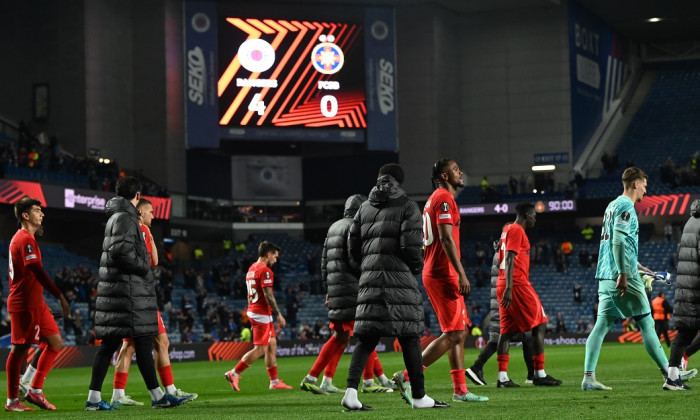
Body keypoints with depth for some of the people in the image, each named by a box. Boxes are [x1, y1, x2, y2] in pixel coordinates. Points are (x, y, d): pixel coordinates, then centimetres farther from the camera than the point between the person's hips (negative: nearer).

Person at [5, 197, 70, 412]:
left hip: (35, 303, 10)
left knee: (56, 343, 8)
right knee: (19, 350, -4)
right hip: (25, 304, -10)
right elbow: (38, 272, -23)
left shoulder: (20, 238, 18)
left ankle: (35, 390, 10)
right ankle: (12, 401, 3)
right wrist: (61, 297, -26)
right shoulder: (26, 239, -14)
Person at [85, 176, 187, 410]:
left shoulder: (117, 217, 20)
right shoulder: (125, 218, -10)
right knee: (143, 342, -6)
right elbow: (120, 251, -22)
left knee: (109, 343, 6)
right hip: (128, 291, -10)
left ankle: (94, 398, 3)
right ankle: (157, 396, -2)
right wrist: (143, 267, -10)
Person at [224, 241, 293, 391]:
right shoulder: (265, 271, -15)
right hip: (262, 314, -10)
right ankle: (233, 374, -2)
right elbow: (268, 295, -19)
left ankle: (274, 381, 15)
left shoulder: (251, 269, 15)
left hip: (253, 311, 10)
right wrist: (279, 315, -13)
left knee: (272, 346, 12)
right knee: (260, 349, -6)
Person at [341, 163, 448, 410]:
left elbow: (353, 246, 13)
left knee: (366, 337, 4)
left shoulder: (365, 208, 16)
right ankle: (418, 396, 4)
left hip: (370, 278, 5)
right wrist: (417, 265, 8)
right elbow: (410, 244, -11)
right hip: (399, 277, -5)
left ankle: (351, 391, -10)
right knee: (409, 336, 1)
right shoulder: (408, 207, 0)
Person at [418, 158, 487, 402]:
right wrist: (462, 275, -22)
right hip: (443, 275, -10)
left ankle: (460, 390, 12)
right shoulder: (444, 199, -10)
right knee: (453, 334, -10)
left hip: (436, 273, 10)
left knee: (460, 332, 11)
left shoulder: (435, 199, 21)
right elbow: (446, 239, -19)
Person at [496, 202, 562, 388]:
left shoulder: (507, 229, 21)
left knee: (506, 330, 5)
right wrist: (509, 288, -24)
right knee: (539, 325, -2)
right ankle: (540, 374, -3)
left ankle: (502, 377, -2)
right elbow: (509, 259, -18)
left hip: (503, 286, 10)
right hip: (517, 284, -10)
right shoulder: (517, 230, -8)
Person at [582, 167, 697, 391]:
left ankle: (588, 378, -3)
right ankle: (668, 373, 6)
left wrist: (634, 265, 27)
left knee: (602, 325, 3)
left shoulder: (612, 205, 19)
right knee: (646, 324, -1)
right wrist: (624, 273, -23)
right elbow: (619, 240, -21)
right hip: (624, 278, -9)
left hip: (606, 277, 9)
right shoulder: (626, 206, -9)